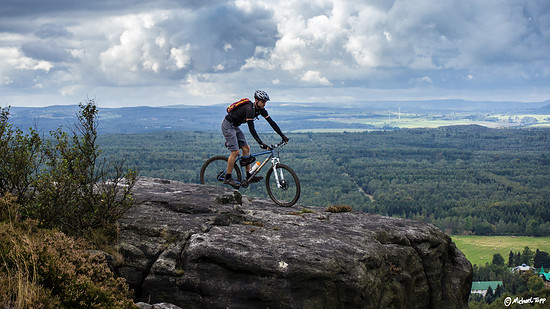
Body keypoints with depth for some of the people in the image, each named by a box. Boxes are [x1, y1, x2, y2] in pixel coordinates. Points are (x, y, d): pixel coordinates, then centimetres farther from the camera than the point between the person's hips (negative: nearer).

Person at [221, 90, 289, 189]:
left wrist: (283, 136, -6)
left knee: (246, 148, 3)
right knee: (235, 152, -13)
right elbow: (251, 129, -36)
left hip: (235, 126, 9)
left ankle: (249, 176, 5)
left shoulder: (261, 109, -3)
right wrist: (261, 144, -41)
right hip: (228, 125, -9)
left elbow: (271, 122, -1)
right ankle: (227, 178, -6)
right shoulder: (249, 109, -30)